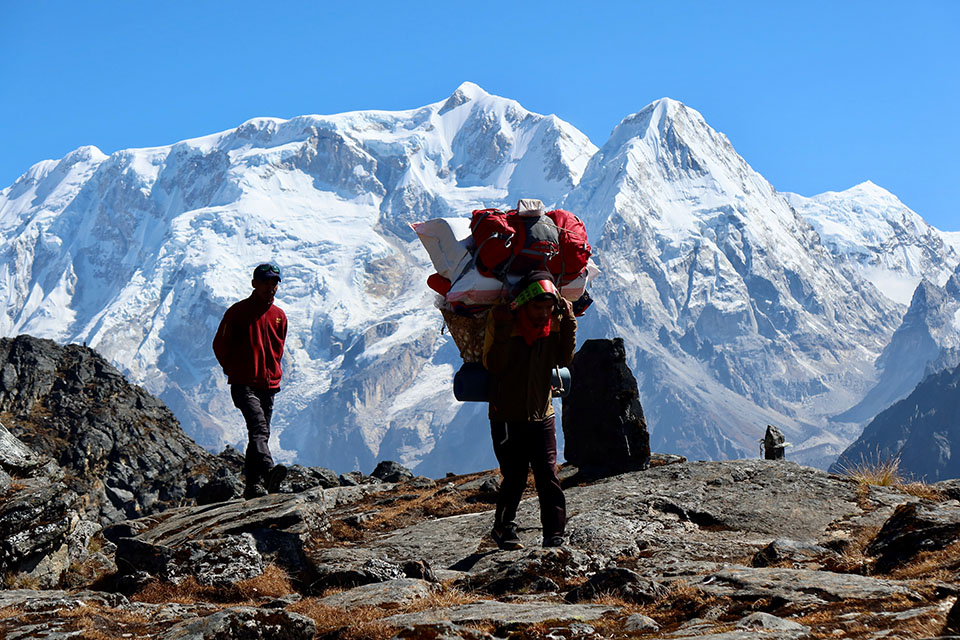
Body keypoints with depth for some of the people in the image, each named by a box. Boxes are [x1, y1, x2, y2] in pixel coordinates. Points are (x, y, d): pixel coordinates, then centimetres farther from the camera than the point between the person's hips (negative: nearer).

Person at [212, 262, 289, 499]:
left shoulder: (279, 316, 15)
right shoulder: (238, 311, -2)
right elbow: (220, 345, 3)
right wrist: (235, 371, 7)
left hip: (269, 386, 6)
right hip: (244, 385, -6)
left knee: (260, 433, 7)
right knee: (259, 427, -25)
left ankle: (252, 484, 13)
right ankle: (268, 473, -45)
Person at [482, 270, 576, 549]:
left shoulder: (553, 323, 1)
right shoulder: (502, 320, -12)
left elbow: (564, 359, -4)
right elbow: (493, 364, -18)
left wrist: (568, 324, -12)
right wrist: (503, 331, -30)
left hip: (542, 415, 3)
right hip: (507, 418, -3)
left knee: (548, 478, -5)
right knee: (515, 478, 4)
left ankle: (554, 536, -1)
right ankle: (503, 528, 26)